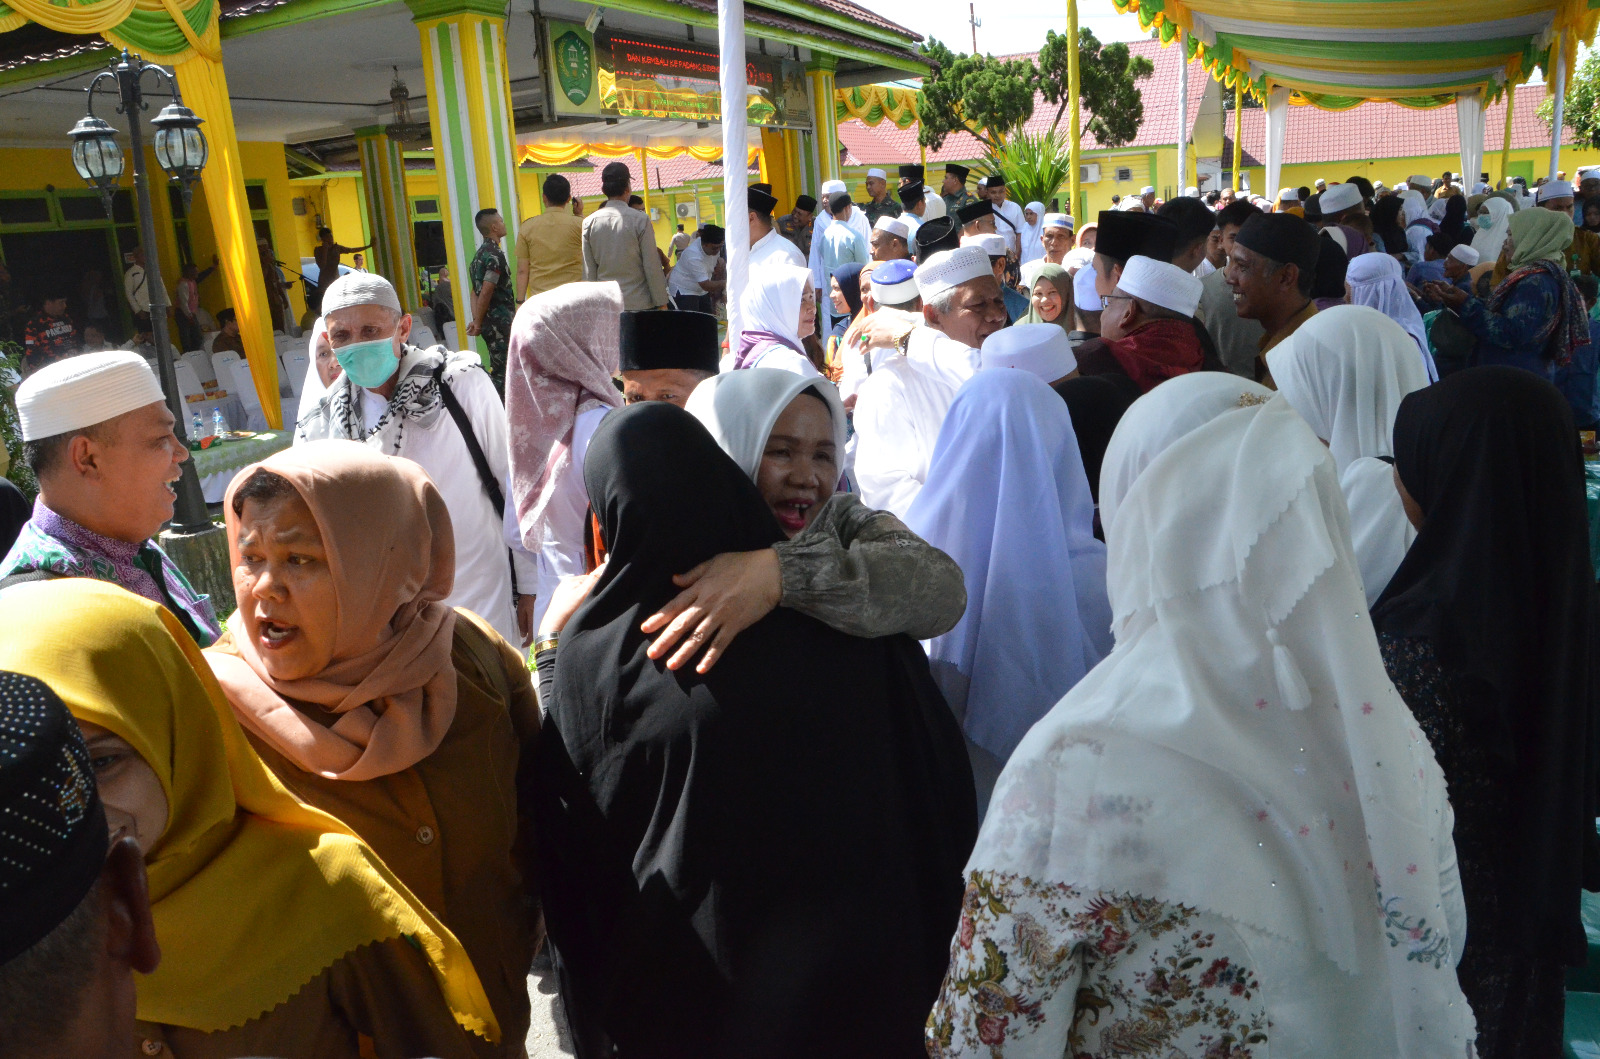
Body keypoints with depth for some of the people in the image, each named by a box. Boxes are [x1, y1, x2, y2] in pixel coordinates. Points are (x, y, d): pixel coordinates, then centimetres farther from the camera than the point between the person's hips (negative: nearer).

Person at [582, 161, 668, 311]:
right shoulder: (640, 220, -6)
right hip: (639, 303, -3)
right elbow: (652, 267, -5)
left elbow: (587, 271, 5)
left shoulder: (589, 223, 3)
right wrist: (661, 303, 1)